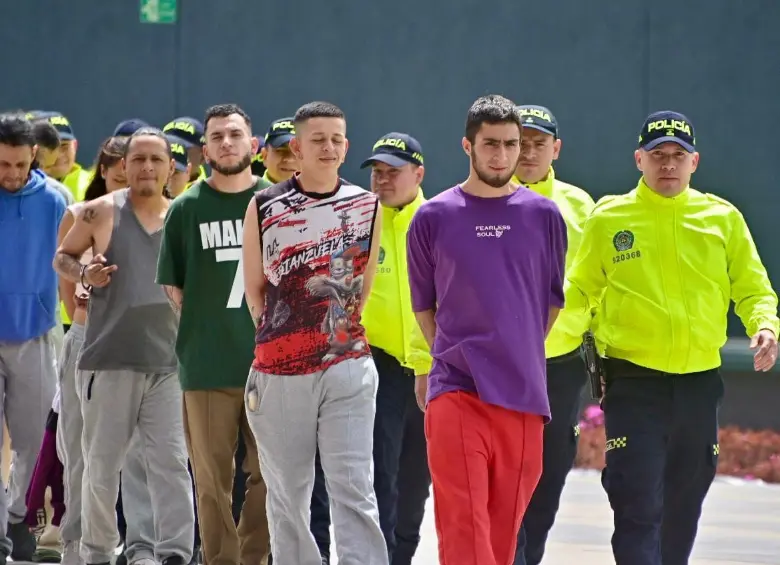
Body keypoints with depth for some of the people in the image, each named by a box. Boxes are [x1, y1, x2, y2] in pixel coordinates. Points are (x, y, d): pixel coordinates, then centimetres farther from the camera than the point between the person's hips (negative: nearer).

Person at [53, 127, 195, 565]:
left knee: (172, 461, -6)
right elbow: (63, 257, 11)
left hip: (168, 360, 1)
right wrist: (83, 274, -9)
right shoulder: (101, 213, 1)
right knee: (102, 463, 7)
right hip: (109, 359, -1)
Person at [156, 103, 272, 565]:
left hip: (268, 359, 1)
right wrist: (204, 330, -2)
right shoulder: (187, 208, 5)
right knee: (212, 479, 2)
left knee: (268, 475, 3)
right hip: (207, 366, 0)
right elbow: (173, 286, 7)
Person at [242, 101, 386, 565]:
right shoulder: (264, 207, 2)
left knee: (355, 491, -8)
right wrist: (280, 337, 10)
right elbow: (255, 288, 10)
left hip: (347, 368, -1)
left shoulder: (367, 207, 5)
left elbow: (364, 285, 13)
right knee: (287, 495, 8)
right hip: (280, 371, 1)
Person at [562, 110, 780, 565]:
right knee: (639, 508, -12)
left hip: (699, 383, 3)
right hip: (633, 382, -3)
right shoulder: (608, 219, 2)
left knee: (683, 510, 12)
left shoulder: (723, 217, 7)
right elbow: (580, 290, 11)